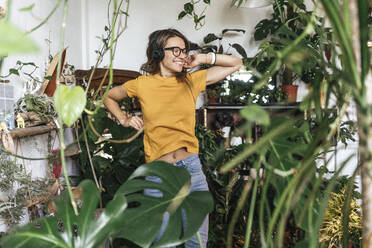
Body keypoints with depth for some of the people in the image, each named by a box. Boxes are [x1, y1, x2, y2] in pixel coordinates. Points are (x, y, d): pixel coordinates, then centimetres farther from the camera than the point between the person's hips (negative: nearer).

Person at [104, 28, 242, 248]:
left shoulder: (191, 81, 5)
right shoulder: (143, 84, 1)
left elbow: (236, 63, 13)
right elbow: (109, 97, 19)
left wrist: (204, 58, 1)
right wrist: (124, 119, 6)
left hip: (191, 168, 2)